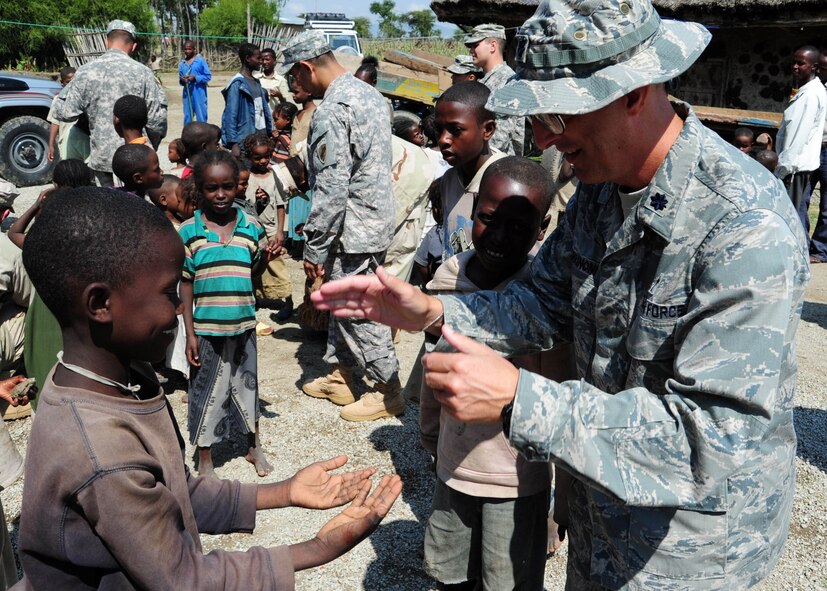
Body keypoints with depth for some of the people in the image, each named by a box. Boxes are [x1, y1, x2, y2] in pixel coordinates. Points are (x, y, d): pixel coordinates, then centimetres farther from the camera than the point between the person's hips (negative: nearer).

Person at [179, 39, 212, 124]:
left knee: (201, 117, -2)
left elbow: (208, 76, -6)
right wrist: (181, 80, -7)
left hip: (199, 93, -5)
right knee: (187, 117, 11)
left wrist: (196, 78, -18)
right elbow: (180, 77, 18)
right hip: (187, 93, 5)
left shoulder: (200, 61, -5)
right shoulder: (182, 64, 10)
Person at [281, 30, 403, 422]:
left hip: (353, 228, -10)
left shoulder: (331, 112, -22)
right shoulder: (368, 93, 8)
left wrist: (314, 248, -17)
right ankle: (340, 376, 33)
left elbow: (331, 189, -25)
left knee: (359, 311, 2)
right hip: (374, 217, 10)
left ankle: (387, 392, 15)